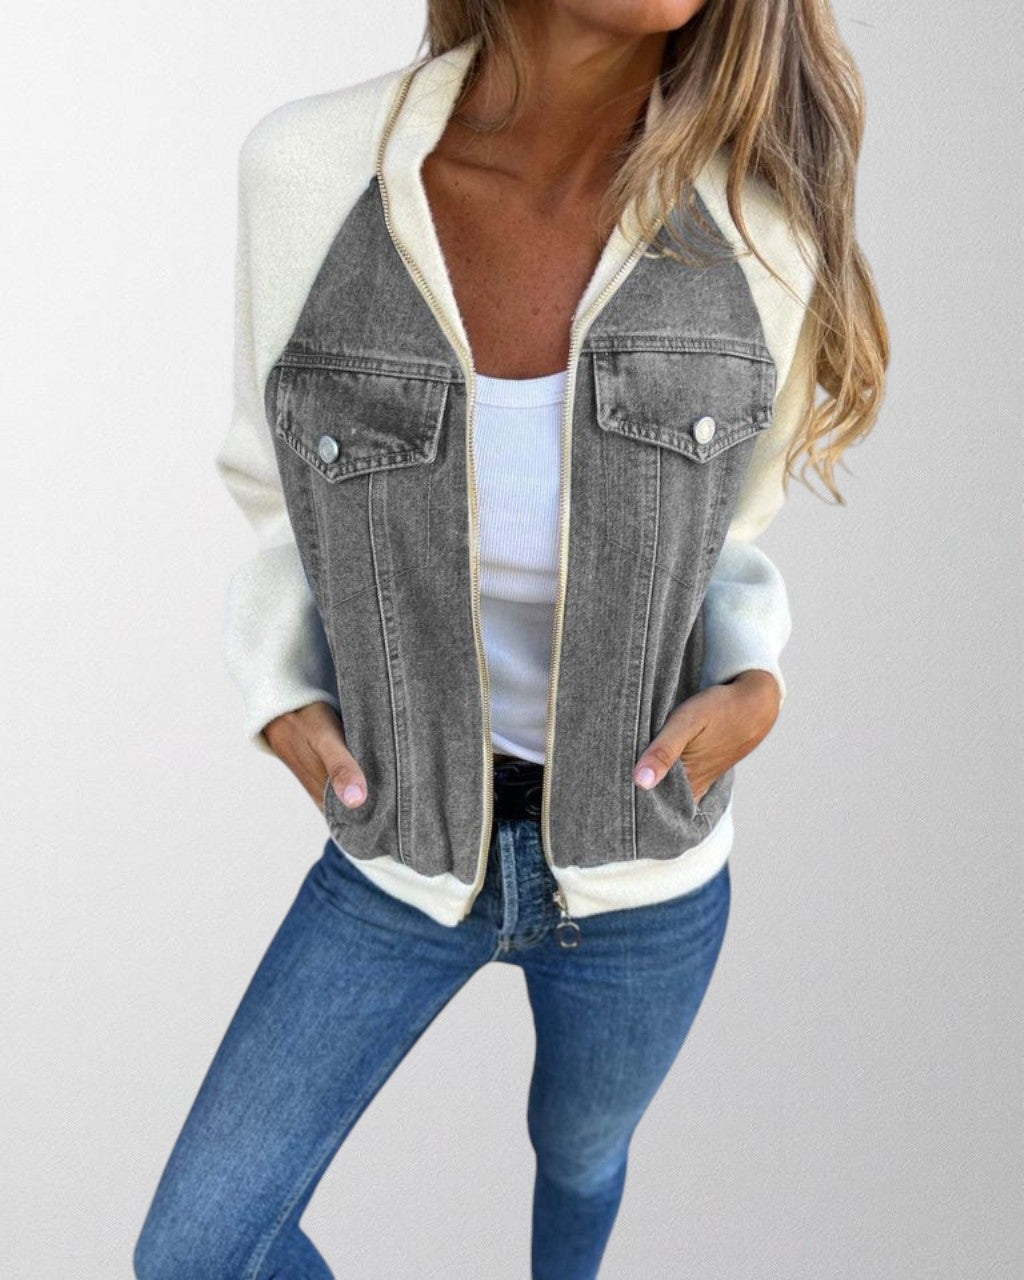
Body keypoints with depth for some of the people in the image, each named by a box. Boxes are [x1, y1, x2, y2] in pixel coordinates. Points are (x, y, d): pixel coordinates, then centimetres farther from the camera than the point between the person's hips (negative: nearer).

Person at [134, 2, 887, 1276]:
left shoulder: (756, 236, -19)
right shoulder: (315, 168, -20)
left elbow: (713, 534, 0)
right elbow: (299, 491, -2)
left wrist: (754, 692, -18)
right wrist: (281, 705, -16)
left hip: (635, 858, 0)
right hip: (413, 849, 0)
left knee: (578, 1151, 29)